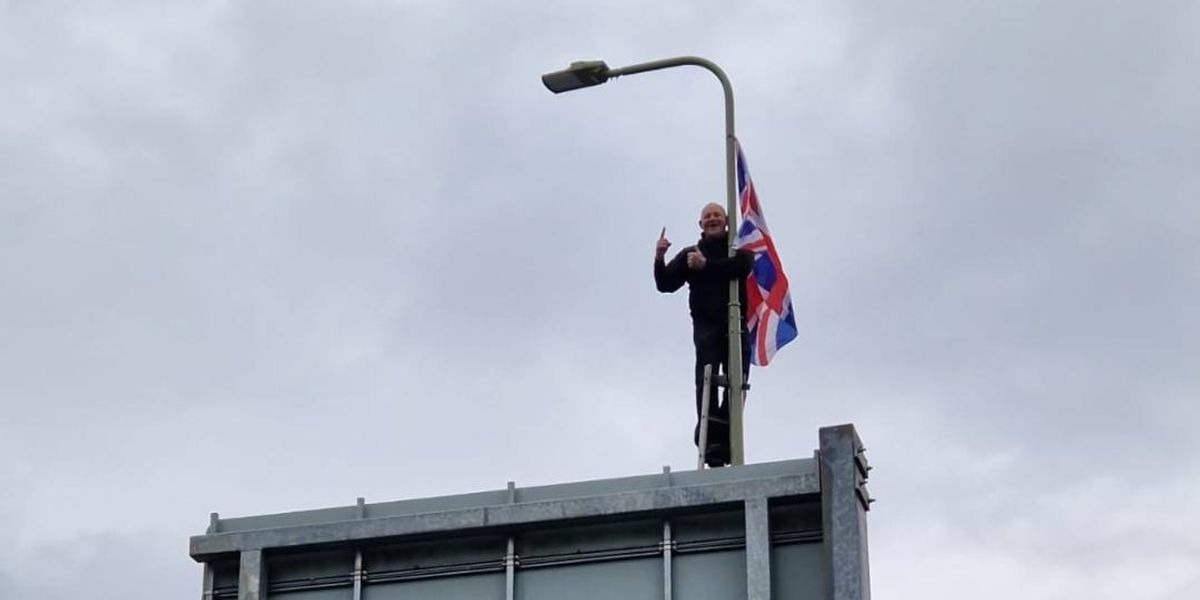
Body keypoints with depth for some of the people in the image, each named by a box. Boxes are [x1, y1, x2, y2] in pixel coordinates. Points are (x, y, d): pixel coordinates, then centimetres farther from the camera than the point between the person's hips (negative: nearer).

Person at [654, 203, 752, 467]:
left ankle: (726, 441, -6)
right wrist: (660, 259, -5)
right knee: (706, 373, -20)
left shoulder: (739, 248, 13)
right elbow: (665, 285, 12)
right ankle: (710, 438, -29)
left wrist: (706, 265, -12)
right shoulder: (690, 254, 18)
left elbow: (742, 266, -10)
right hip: (706, 323, -1)